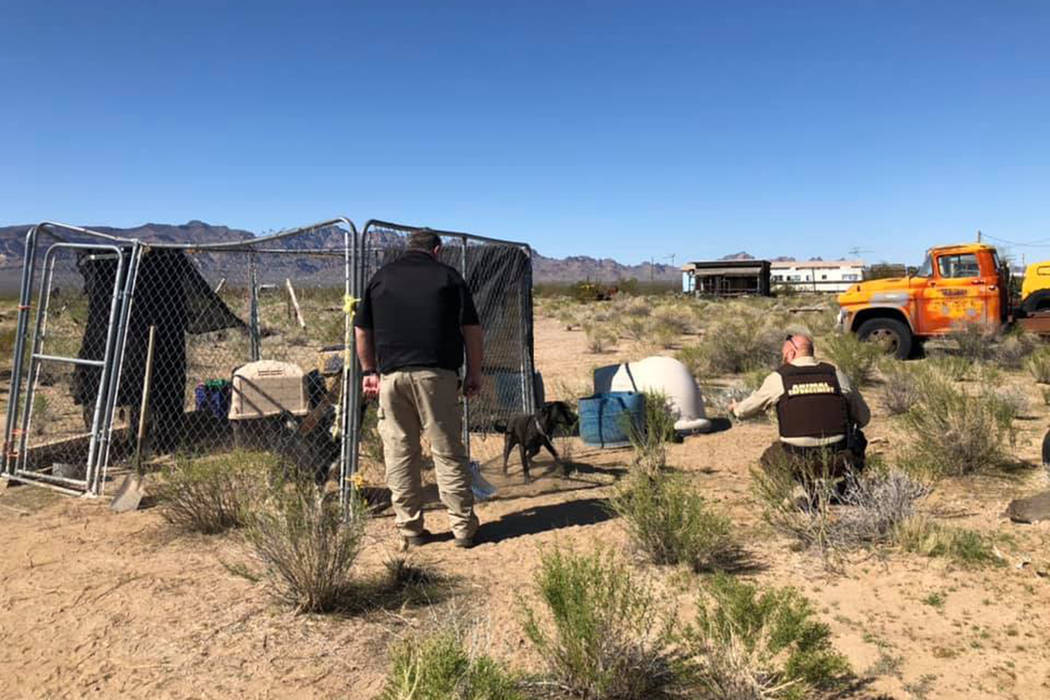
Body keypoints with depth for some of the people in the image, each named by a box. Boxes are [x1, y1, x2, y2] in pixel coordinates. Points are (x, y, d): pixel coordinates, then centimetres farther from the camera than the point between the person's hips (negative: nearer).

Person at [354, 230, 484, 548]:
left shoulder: (381, 277, 14)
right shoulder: (448, 276, 7)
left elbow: (361, 330, 15)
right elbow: (471, 329, 3)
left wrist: (369, 371, 22)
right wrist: (474, 373, 9)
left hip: (391, 375, 2)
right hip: (437, 374, -2)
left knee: (399, 454, 8)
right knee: (448, 452, 2)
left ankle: (410, 528, 13)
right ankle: (463, 528, 7)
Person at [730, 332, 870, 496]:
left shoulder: (778, 378, 0)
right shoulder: (836, 375, 4)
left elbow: (746, 409, 14)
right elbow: (864, 418, 13)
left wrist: (736, 408, 38)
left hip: (797, 462, -2)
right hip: (836, 462, 2)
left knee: (768, 458, 29)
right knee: (857, 438, 32)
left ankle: (802, 485, 2)